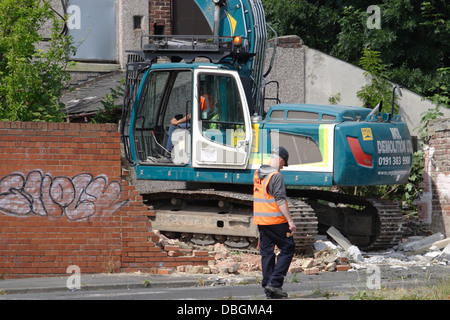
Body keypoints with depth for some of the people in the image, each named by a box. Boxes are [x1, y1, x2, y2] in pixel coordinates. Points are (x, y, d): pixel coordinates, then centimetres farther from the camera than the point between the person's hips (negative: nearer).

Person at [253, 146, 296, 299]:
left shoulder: (257, 174, 11)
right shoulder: (276, 176, -14)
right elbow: (280, 200, -19)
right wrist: (290, 221, -18)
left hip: (261, 221, 8)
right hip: (276, 220, -8)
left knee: (266, 252, 10)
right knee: (287, 248, 3)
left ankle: (269, 290, 9)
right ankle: (275, 282, -6)